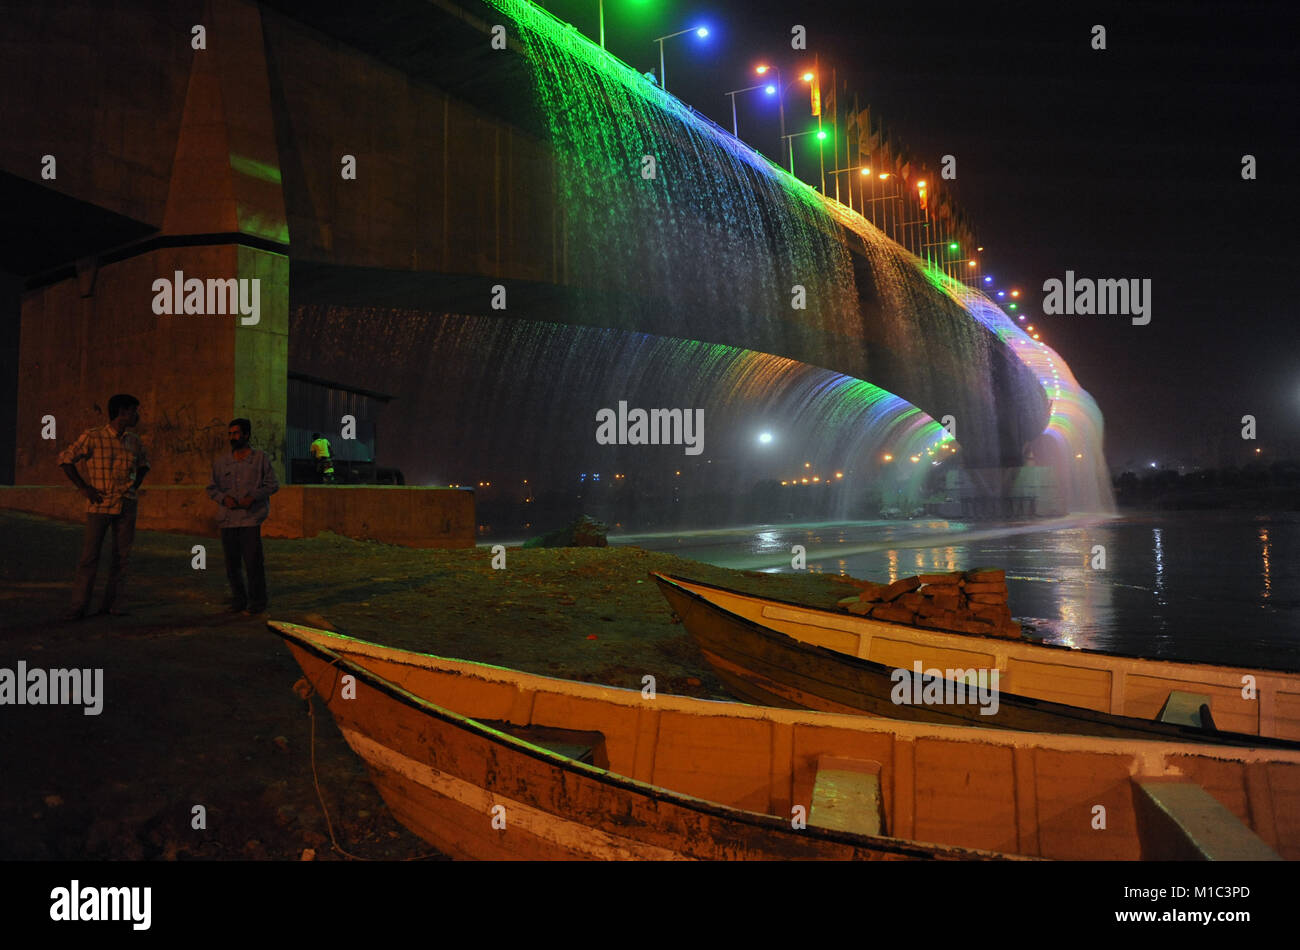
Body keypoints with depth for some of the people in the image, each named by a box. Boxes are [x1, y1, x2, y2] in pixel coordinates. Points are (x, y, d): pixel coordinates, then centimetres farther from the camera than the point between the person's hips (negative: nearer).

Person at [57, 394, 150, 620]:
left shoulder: (134, 441, 9)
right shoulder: (92, 437, -5)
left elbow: (143, 463, 27)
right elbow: (65, 458, 0)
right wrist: (83, 487, -6)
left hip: (126, 505, 4)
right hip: (100, 504, -4)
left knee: (121, 556, 4)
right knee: (89, 556, -4)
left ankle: (114, 605, 11)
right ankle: (79, 606, 4)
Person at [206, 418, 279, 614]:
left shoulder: (260, 458, 3)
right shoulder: (221, 462, 12)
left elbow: (273, 485, 2)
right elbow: (211, 488, 13)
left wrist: (254, 497, -13)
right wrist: (224, 498, -7)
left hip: (251, 517, -4)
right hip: (228, 518, 4)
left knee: (253, 561, -6)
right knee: (231, 562, 7)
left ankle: (257, 602, 7)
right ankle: (238, 600, 23)